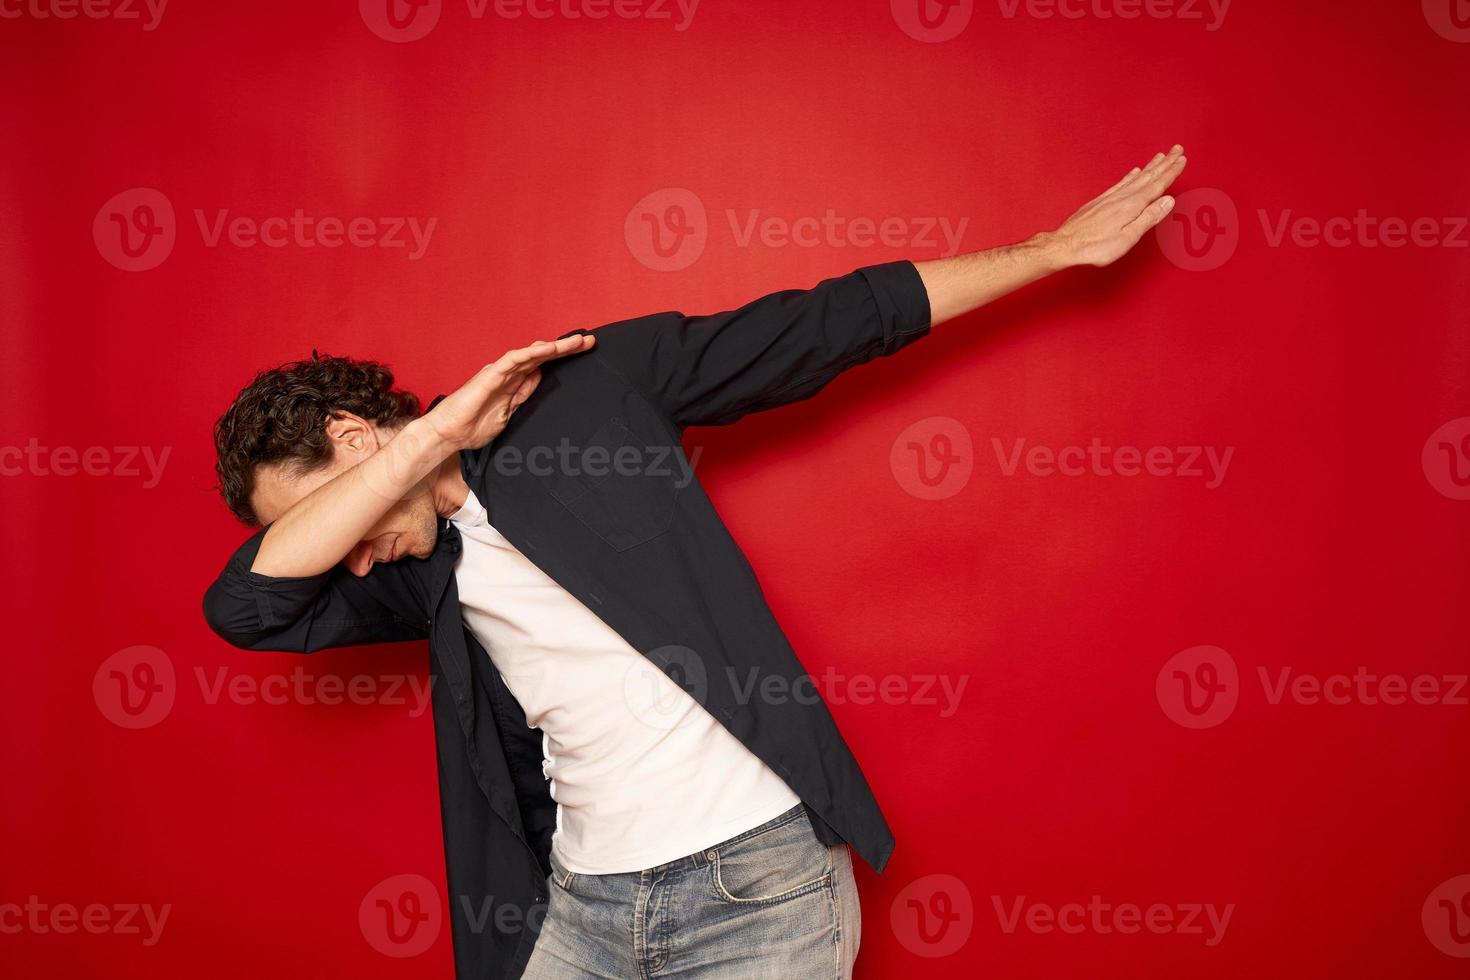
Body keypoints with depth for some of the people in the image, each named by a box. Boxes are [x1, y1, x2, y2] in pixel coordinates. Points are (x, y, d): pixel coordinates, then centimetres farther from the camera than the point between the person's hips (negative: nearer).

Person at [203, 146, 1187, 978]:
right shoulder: (423, 573, 10)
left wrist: (1057, 246, 2)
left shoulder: (588, 389, -3)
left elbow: (829, 326, -2)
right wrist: (432, 437, -10)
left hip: (756, 880, -5)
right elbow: (246, 604, -5)